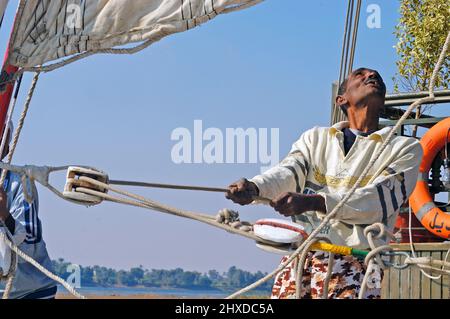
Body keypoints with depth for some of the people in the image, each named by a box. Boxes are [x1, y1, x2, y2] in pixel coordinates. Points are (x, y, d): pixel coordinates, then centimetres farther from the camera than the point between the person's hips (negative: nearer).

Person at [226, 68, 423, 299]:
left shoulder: (406, 148, 8)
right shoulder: (315, 138, 19)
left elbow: (381, 199, -9)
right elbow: (287, 171, 1)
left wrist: (312, 202, -24)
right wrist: (253, 187, -24)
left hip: (356, 265, -3)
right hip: (298, 259, 3)